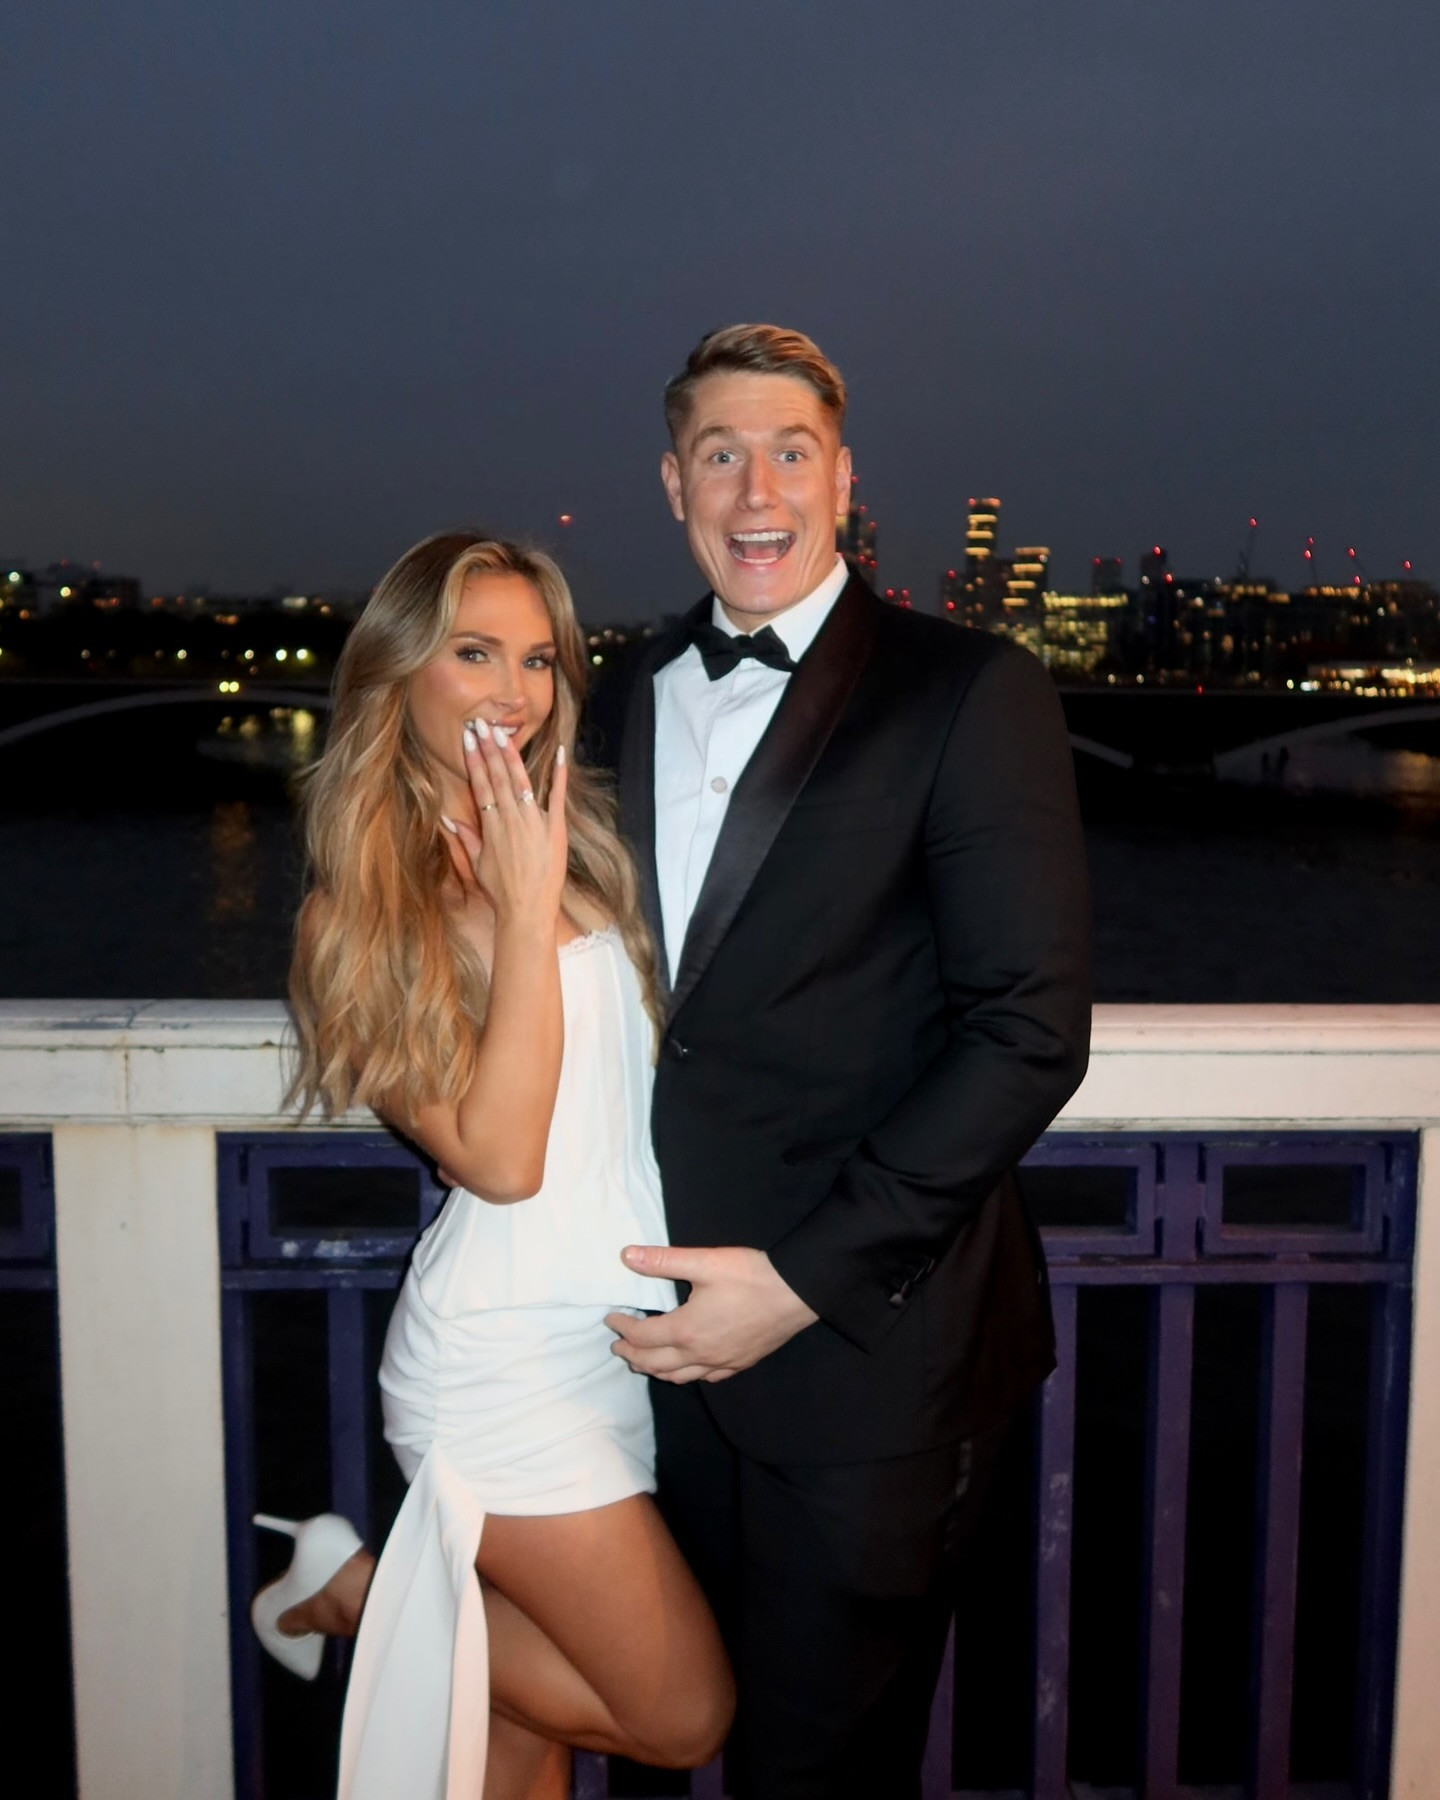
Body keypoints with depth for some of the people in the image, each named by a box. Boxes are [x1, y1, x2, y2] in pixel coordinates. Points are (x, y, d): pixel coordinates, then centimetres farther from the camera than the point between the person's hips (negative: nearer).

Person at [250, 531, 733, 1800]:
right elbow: (499, 1158, -19)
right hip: (511, 1361, -6)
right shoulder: (359, 915, -9)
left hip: (629, 1333, 6)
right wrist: (526, 912, -20)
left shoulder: (578, 840, 5)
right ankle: (361, 1590, 17)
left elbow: (642, 1061, 5)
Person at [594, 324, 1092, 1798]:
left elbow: (1031, 1029, -15)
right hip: (676, 1331, 5)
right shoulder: (630, 702, 9)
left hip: (864, 1337, -5)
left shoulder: (970, 694, -9)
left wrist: (804, 1275, -17)